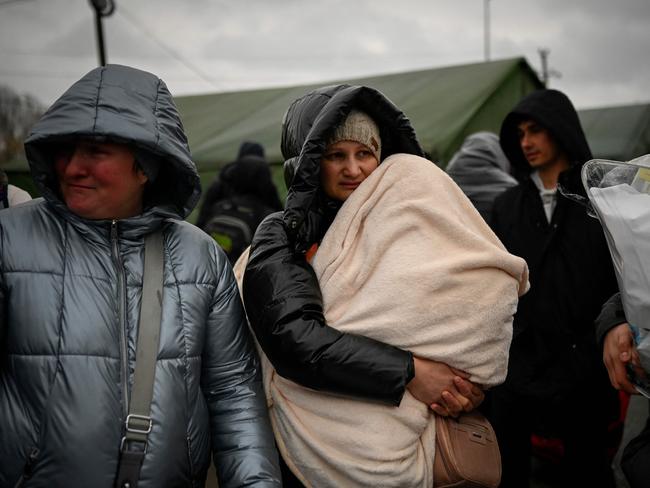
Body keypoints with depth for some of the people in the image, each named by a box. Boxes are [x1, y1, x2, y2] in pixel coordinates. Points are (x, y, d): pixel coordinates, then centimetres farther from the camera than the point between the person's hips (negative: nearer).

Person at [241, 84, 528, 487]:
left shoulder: (407, 221, 5)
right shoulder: (281, 238, -3)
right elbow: (292, 337, -18)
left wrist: (467, 384, -16)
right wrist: (408, 372, -22)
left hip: (416, 447, 3)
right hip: (325, 455, -3)